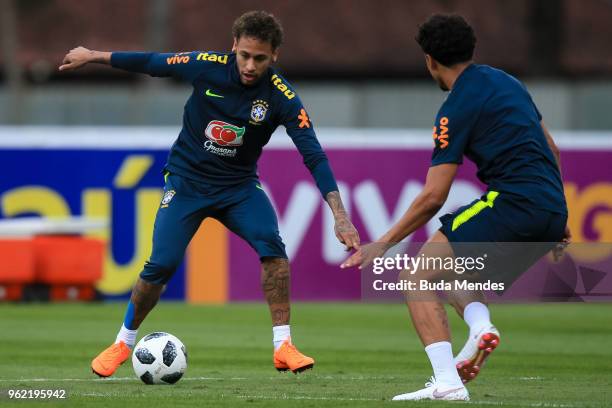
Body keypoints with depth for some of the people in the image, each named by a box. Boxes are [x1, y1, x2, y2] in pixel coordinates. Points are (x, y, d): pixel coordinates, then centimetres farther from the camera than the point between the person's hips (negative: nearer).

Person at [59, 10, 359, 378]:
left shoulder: (281, 97, -20)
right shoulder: (208, 66, -18)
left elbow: (314, 154, -23)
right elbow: (152, 63, -1)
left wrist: (340, 216, -32)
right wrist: (93, 56, 9)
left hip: (239, 186, 0)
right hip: (187, 180, 0)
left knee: (271, 244, -26)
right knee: (161, 265, -10)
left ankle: (283, 347, -19)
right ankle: (123, 344, 14)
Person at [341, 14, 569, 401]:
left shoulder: (458, 108, -5)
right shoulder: (507, 82, 20)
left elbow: (434, 197, -7)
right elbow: (551, 150, 26)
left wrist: (384, 243, 2)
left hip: (512, 203, -9)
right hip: (552, 209, 9)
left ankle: (447, 383, -20)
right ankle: (481, 325, -4)